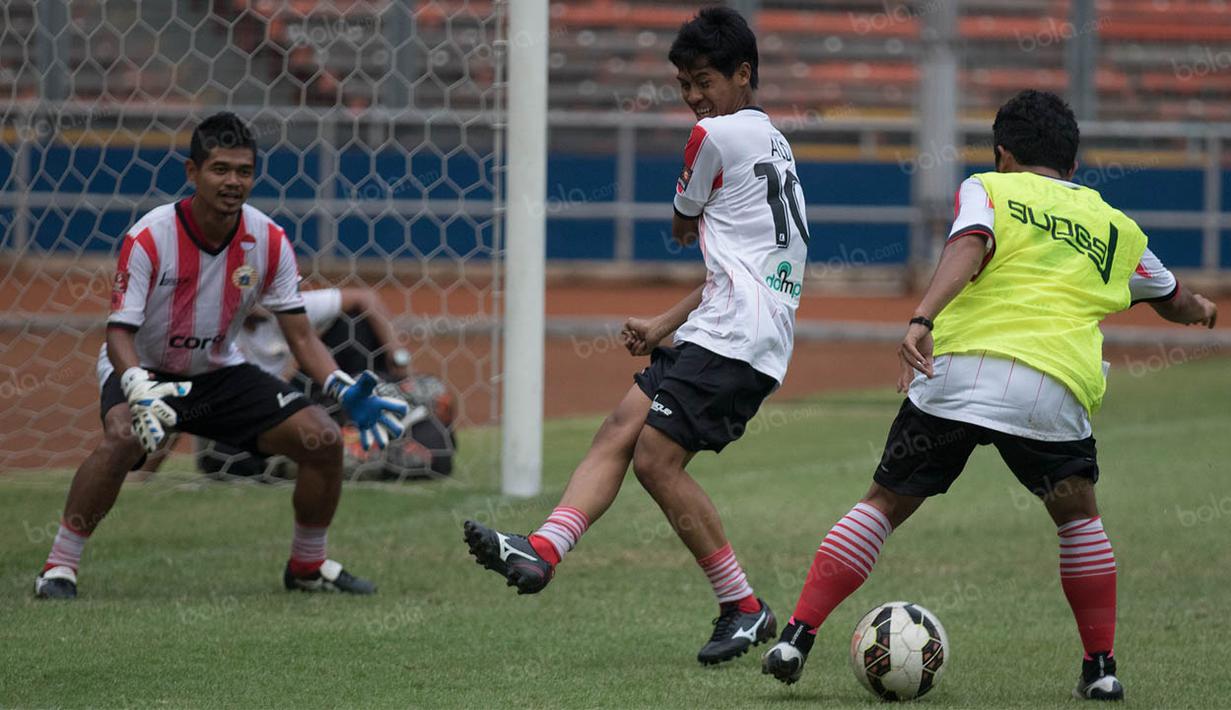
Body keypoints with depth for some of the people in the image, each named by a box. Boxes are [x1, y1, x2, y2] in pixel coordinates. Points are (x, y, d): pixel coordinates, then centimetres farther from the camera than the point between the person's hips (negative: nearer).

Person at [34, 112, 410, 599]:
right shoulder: (148, 239, -23)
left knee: (322, 440, -9)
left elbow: (300, 335, -7)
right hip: (145, 372, -4)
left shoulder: (269, 242, -11)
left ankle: (308, 565, 14)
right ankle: (59, 568, -25)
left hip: (220, 373, 4)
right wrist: (141, 392, -45)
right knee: (124, 437, -37)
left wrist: (344, 391, -23)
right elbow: (120, 335, -25)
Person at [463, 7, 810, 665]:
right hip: (728, 332, 10)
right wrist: (664, 325, 20)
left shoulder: (716, 136, -6)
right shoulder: (772, 143, 24)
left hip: (736, 337, -10)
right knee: (620, 431, -1)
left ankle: (744, 608, -5)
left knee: (657, 459, -13)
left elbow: (682, 229, 9)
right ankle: (544, 549, -16)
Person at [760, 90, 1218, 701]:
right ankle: (1100, 667, 20)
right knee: (1078, 518, 24)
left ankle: (797, 636, 5)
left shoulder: (988, 188, 16)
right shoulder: (1116, 228, 26)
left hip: (957, 370, -1)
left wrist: (922, 319, -22)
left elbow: (969, 247, -8)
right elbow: (1172, 301, 45)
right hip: (1053, 387, 1)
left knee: (883, 504, 12)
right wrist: (1199, 308, 69)